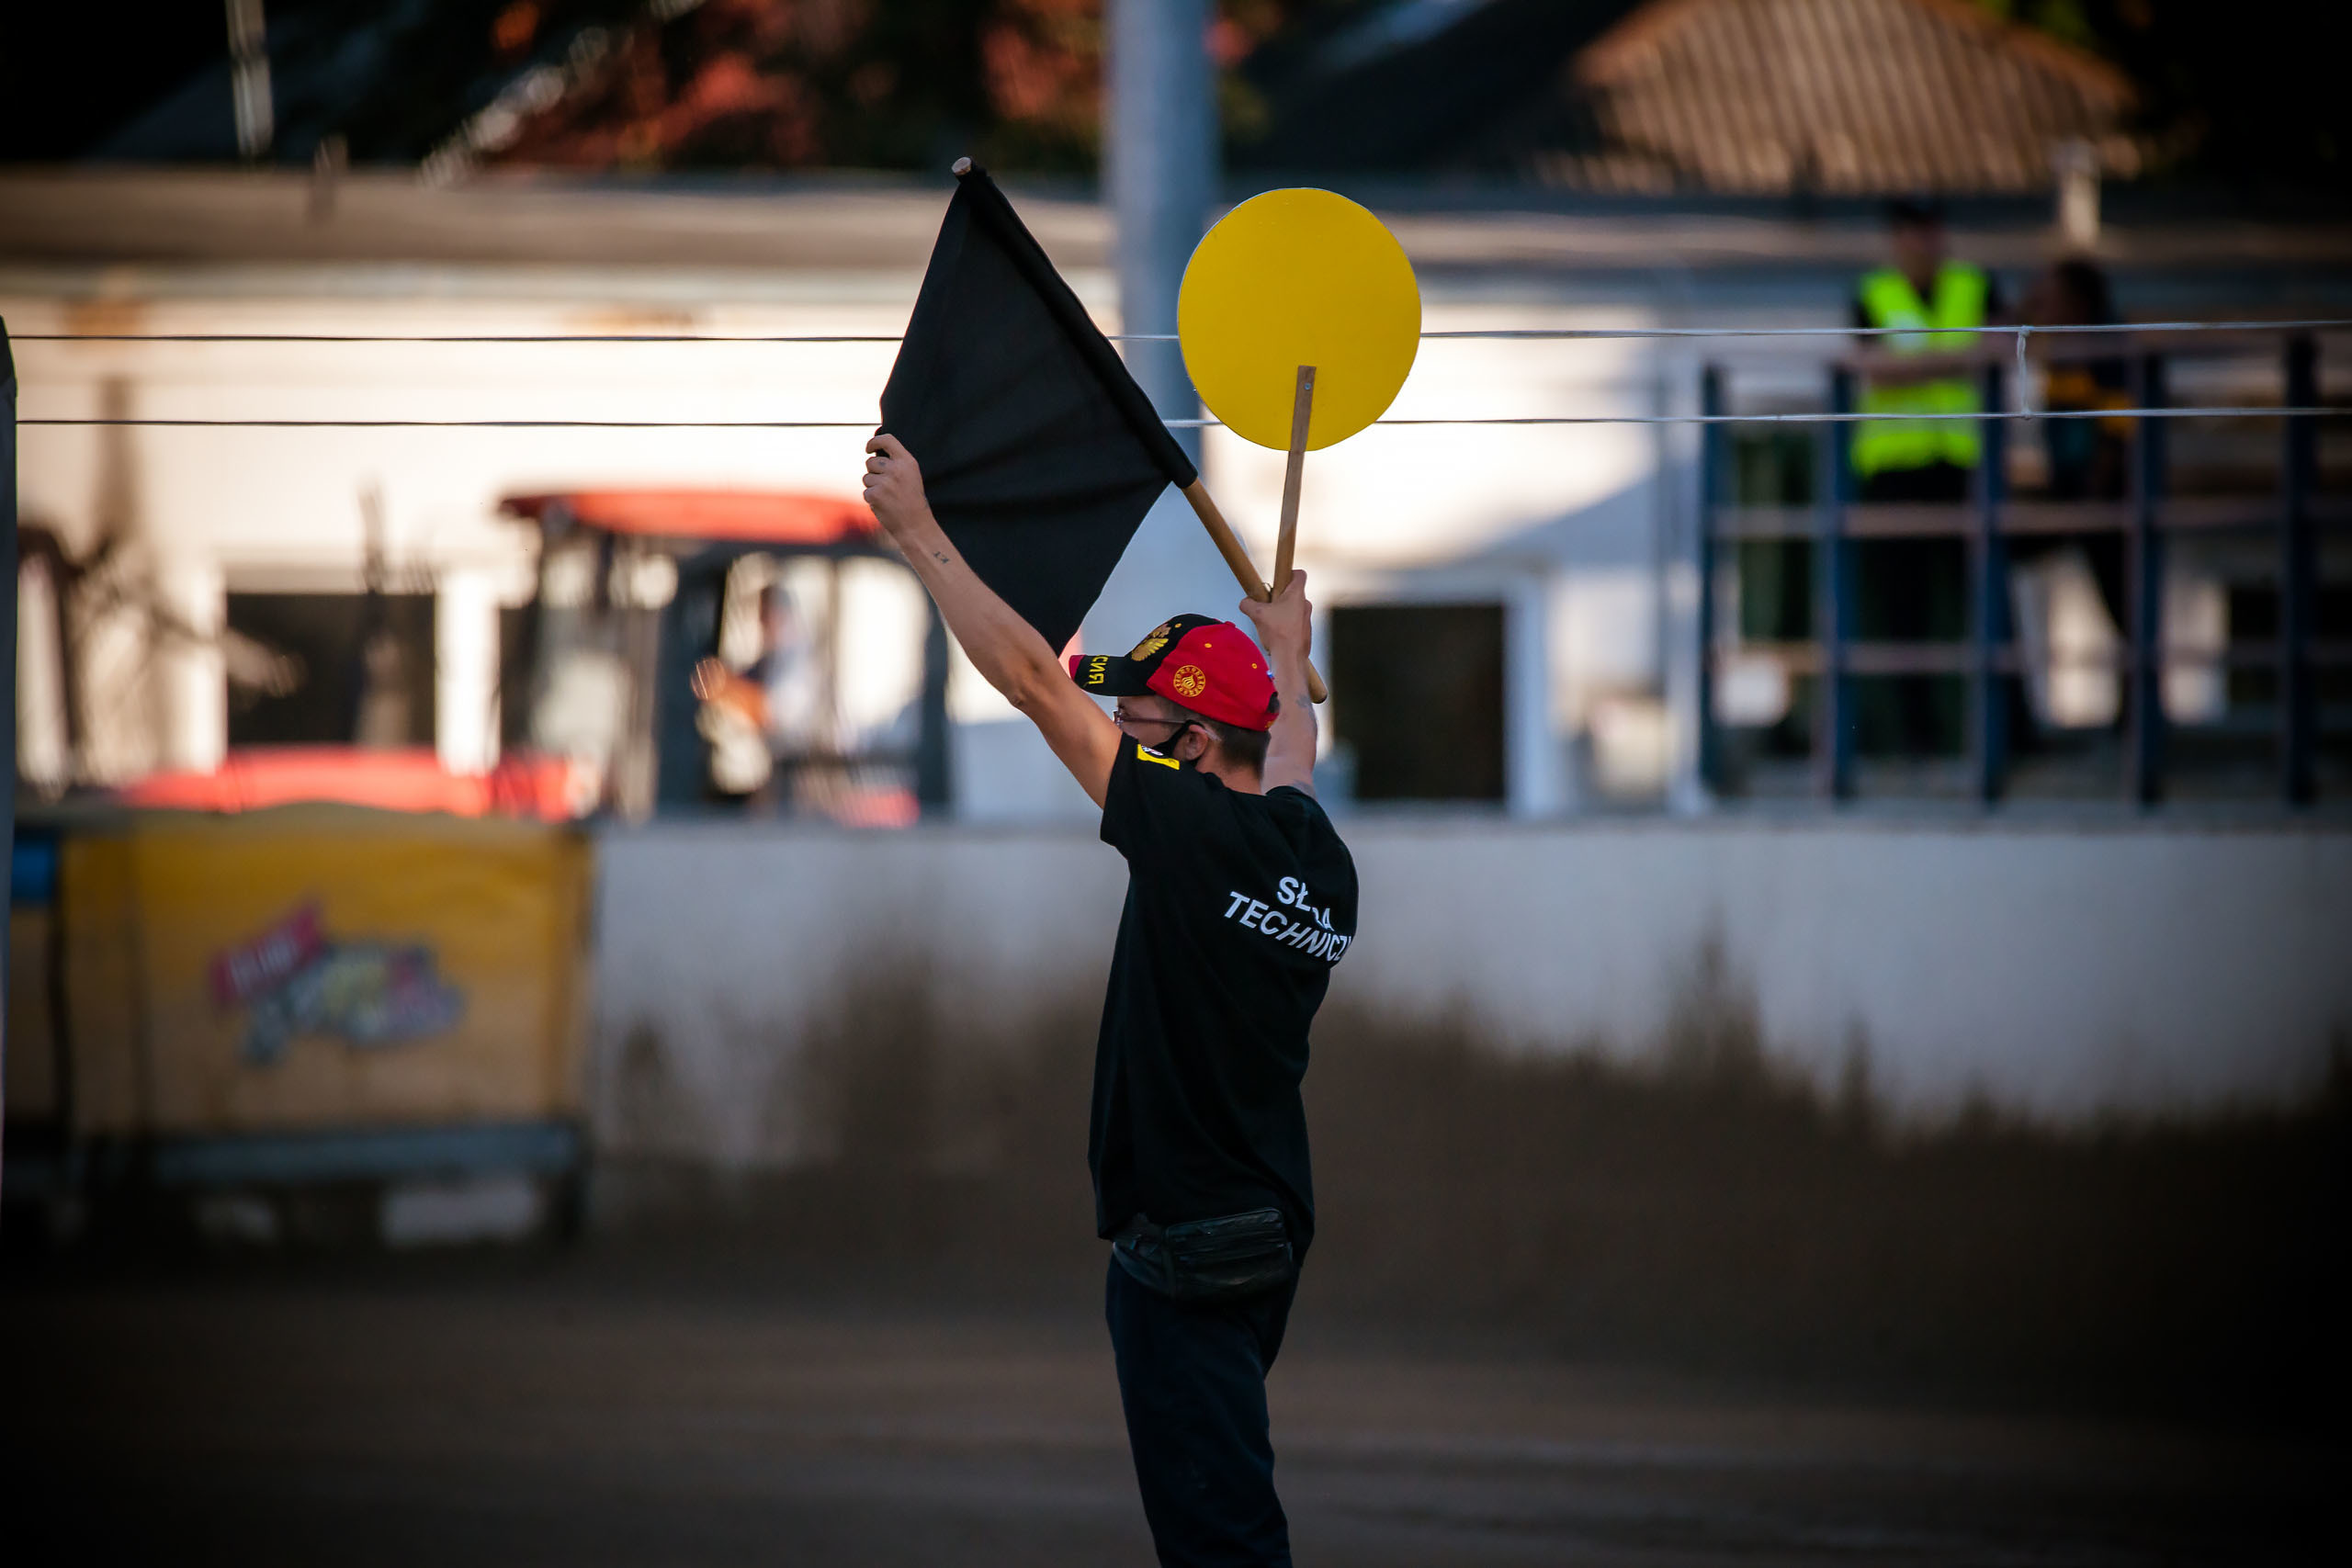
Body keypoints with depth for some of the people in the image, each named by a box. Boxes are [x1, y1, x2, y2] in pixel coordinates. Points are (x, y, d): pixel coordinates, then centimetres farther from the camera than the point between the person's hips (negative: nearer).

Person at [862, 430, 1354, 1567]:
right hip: (1265, 1228, 9)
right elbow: (1287, 768, 33)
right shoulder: (1317, 859, 7)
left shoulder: (1194, 835, -16)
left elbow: (1033, 681, -13)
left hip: (1185, 1248, -9)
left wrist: (918, 533, -5)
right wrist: (1287, 658, 54)